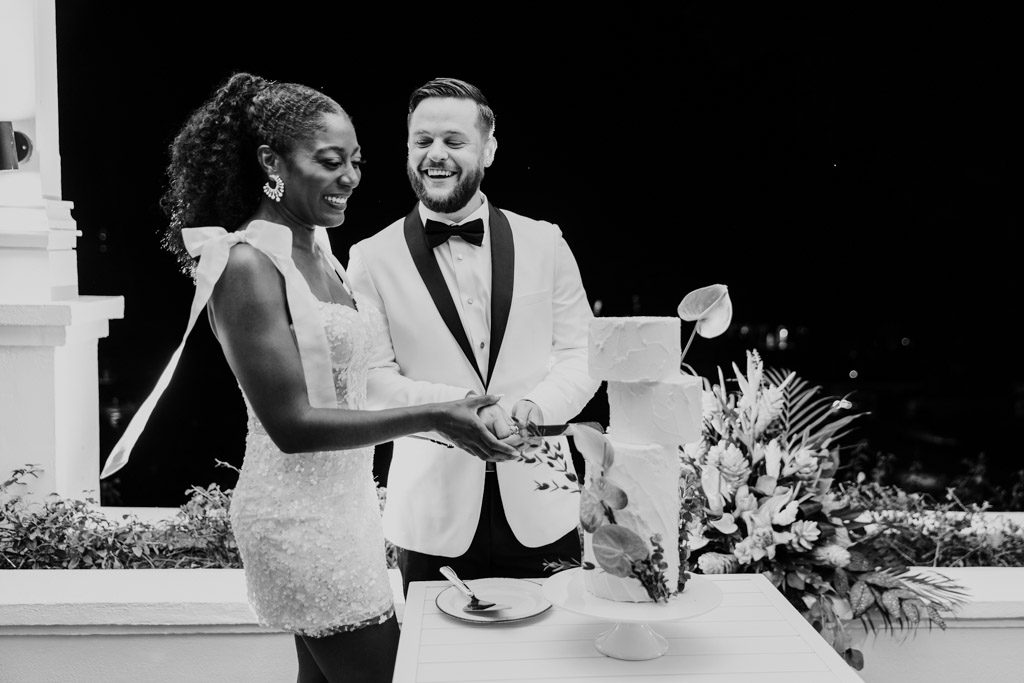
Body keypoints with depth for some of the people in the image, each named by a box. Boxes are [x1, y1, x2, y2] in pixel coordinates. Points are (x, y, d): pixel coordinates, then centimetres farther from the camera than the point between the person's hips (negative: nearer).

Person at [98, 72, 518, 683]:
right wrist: (431, 416, -23)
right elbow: (290, 423, -21)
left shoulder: (321, 250, 8)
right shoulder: (248, 264, -17)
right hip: (300, 513, -8)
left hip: (347, 494, 8)